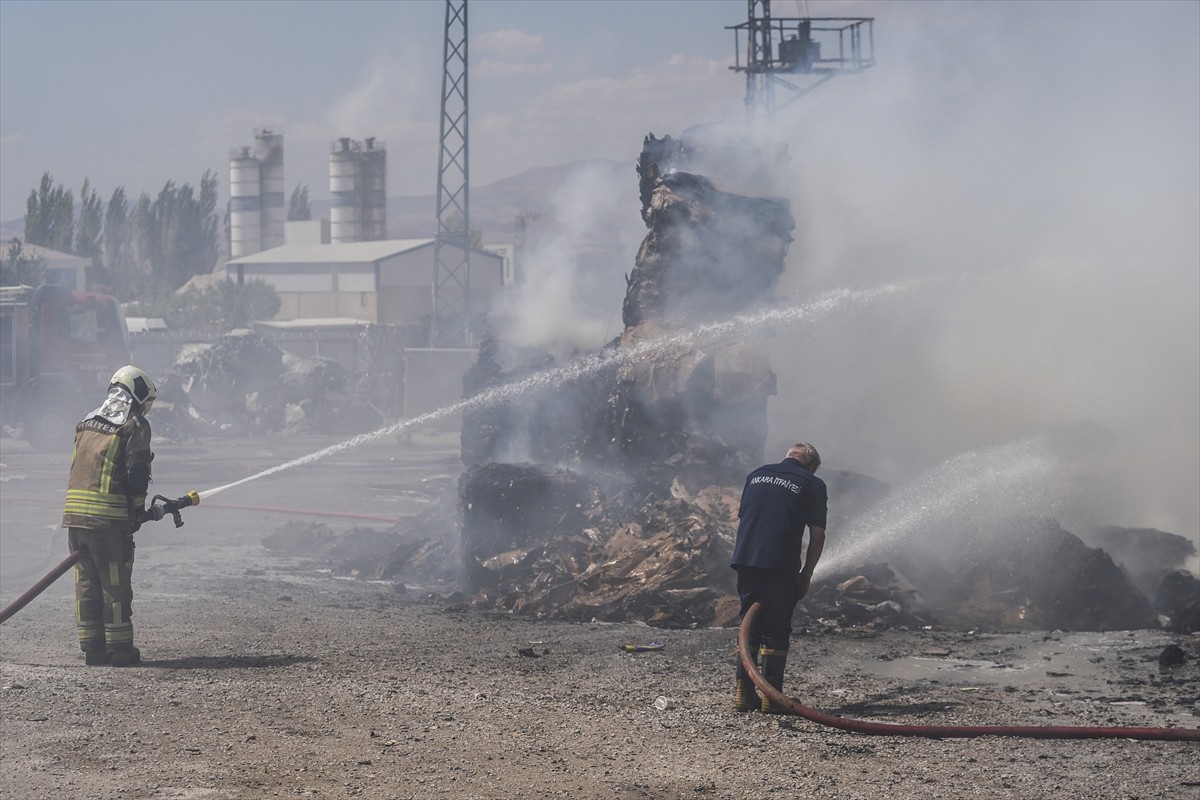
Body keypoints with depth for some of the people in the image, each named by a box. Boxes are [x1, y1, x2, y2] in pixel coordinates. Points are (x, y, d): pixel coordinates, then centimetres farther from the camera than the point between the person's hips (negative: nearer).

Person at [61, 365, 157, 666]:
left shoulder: (87, 422, 18)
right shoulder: (135, 426, -4)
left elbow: (80, 469, 18)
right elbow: (137, 475, -11)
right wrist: (137, 511, 2)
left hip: (75, 512, 7)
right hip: (109, 517, -7)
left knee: (86, 582, 11)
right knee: (115, 585, 1)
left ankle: (92, 649, 14)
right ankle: (120, 650, 5)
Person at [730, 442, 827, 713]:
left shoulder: (756, 475, 19)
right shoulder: (812, 485, 5)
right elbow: (817, 535, 0)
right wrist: (807, 574, 8)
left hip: (745, 561, 4)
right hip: (780, 568, -4)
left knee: (749, 626, 14)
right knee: (776, 632, 3)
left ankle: (744, 693, 12)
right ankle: (771, 697, 2)